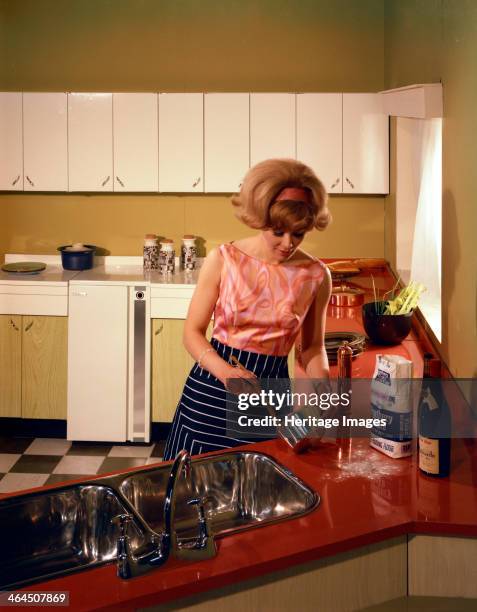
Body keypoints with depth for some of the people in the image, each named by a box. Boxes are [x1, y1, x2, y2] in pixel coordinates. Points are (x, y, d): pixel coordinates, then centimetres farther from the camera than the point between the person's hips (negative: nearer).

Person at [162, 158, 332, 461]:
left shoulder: (316, 276, -4)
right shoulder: (223, 259, -9)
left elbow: (313, 346, 9)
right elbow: (193, 332, -4)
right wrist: (224, 370, -21)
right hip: (210, 389, 0)